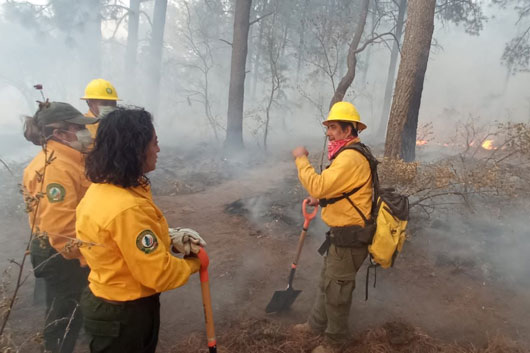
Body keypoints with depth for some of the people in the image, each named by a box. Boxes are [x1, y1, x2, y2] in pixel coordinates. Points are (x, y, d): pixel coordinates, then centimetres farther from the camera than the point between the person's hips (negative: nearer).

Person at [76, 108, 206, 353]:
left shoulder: (102, 189, -4)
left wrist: (169, 237, 0)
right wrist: (193, 263, -8)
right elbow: (160, 274, -26)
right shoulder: (126, 208, -34)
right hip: (124, 315, -9)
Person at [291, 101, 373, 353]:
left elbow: (317, 186, -32)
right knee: (326, 283, 24)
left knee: (336, 291, 7)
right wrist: (323, 198, 11)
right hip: (342, 233, 11)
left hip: (349, 237, -11)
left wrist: (301, 159, -20)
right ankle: (317, 323, 42)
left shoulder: (350, 158, -25)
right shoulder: (349, 154, 11)